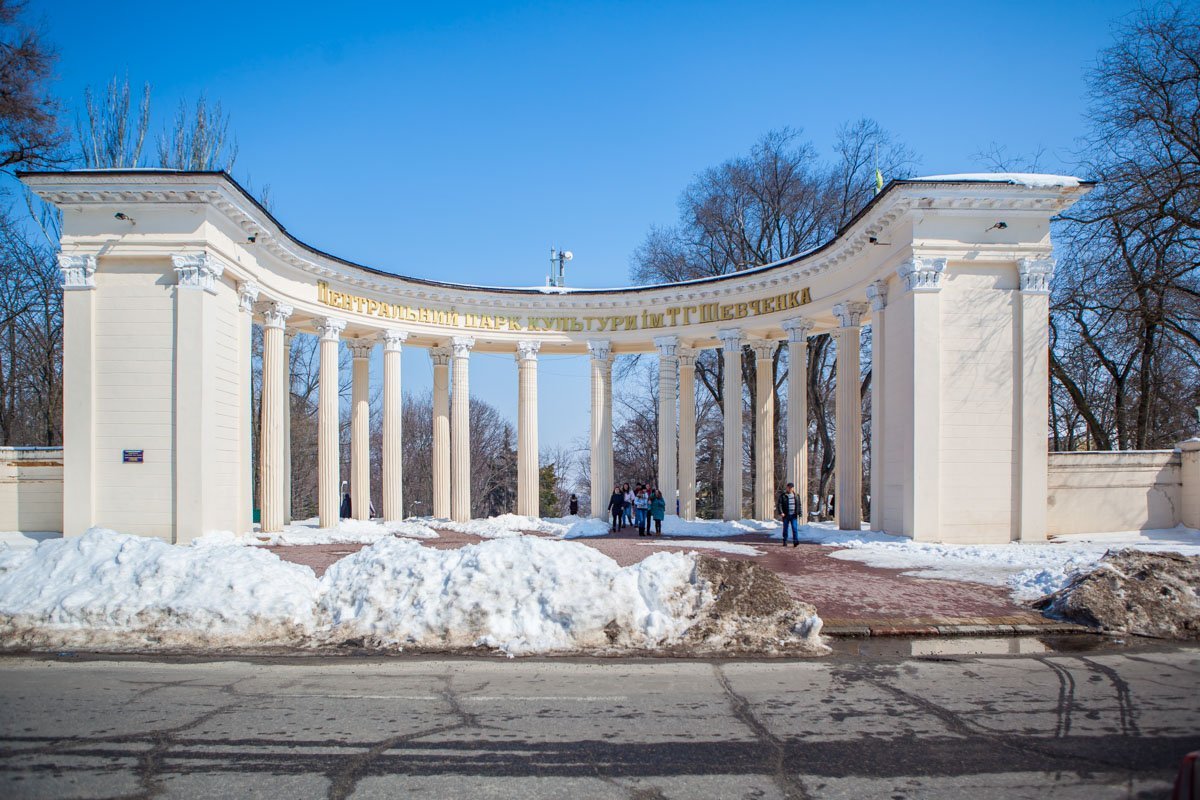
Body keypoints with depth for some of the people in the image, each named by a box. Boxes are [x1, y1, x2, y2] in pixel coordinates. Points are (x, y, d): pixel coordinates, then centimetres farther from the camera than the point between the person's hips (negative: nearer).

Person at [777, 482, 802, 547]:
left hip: (793, 515, 1)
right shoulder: (783, 496, 0)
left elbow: (799, 505, 15)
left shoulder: (796, 496, 9)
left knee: (795, 528, -9)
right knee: (785, 528, 6)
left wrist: (799, 513, 6)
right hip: (786, 515, -1)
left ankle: (795, 541, -14)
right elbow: (779, 504, -5)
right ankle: (785, 542, 15)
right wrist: (781, 512, -16)